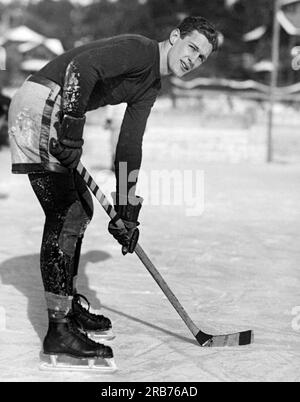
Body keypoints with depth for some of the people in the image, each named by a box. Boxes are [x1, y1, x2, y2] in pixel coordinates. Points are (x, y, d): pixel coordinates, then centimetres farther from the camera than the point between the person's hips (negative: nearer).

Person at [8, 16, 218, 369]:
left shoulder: (151, 87, 16)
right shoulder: (138, 50, -12)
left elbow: (129, 147, 15)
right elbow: (81, 66, -27)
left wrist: (127, 212, 11)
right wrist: (71, 125, -30)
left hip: (59, 117, 11)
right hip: (41, 107, -11)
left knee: (81, 208, 17)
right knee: (64, 213, -14)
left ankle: (69, 306, 31)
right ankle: (59, 330, -13)